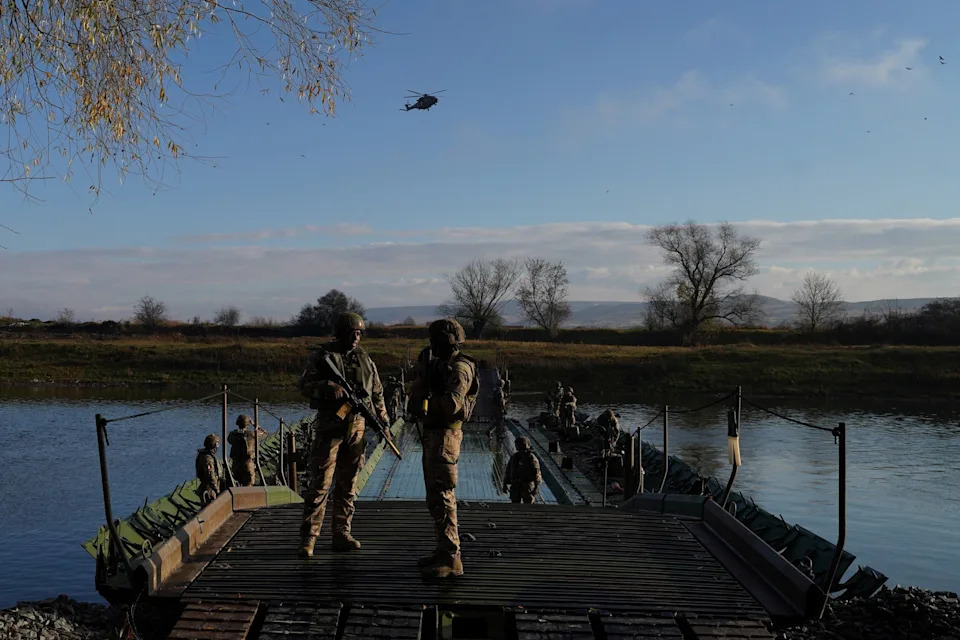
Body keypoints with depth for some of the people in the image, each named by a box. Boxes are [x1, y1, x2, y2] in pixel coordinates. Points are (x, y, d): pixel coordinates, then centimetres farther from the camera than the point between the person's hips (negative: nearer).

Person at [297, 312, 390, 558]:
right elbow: (304, 385, -7)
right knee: (320, 484, -6)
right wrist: (329, 387, -24)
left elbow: (377, 394, 19)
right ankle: (308, 537, 1)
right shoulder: (322, 357, 0)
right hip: (329, 427, -5)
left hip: (357, 427, 5)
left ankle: (342, 534, 18)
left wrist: (384, 423, 14)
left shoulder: (365, 360, 13)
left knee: (348, 485, 9)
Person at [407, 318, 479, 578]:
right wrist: (422, 375, -1)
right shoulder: (441, 365, 16)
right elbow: (414, 399, 14)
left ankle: (451, 559, -8)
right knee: (434, 497, 15)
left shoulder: (459, 368, -12)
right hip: (432, 435, 10)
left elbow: (452, 404, -27)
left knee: (442, 496, -11)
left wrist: (429, 390, -14)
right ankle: (443, 550, 25)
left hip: (445, 435, -10)